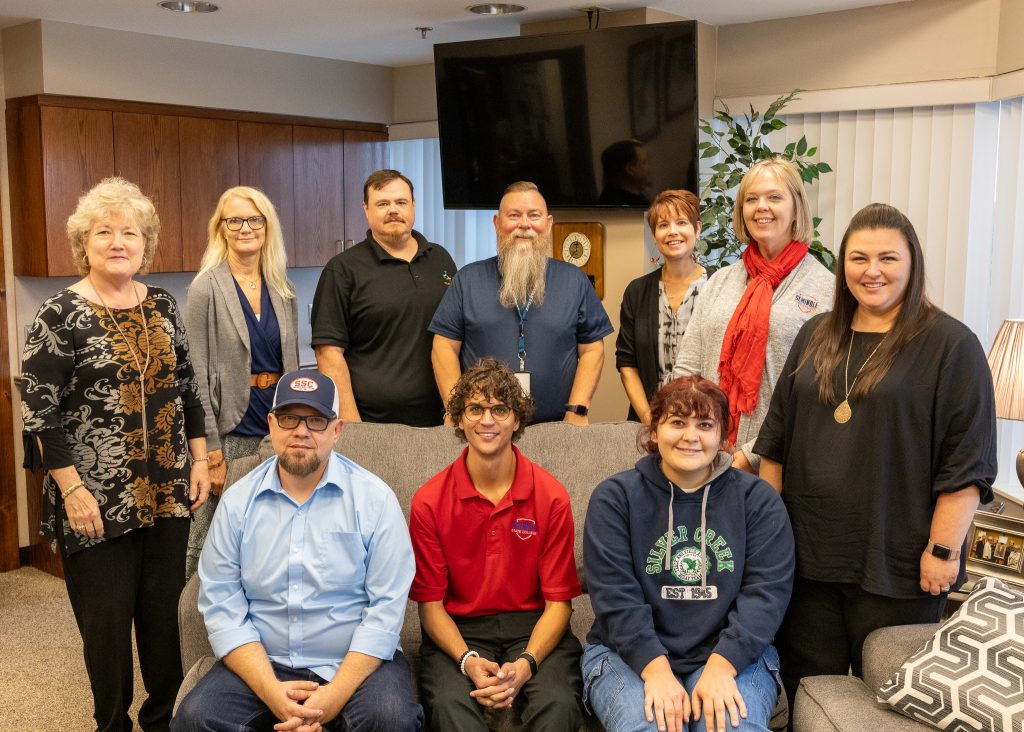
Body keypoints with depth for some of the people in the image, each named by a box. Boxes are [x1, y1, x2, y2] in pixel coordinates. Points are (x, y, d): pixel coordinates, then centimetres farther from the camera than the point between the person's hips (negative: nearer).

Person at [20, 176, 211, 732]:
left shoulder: (162, 307, 7)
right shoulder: (61, 315, -8)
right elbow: (38, 410, -9)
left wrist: (199, 461, 8)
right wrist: (72, 489, -13)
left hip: (167, 492, 4)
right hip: (99, 499, -4)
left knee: (167, 610, 11)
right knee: (106, 620, 7)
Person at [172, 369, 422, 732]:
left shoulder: (374, 498, -5)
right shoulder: (237, 501, 3)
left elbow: (386, 607, -9)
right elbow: (222, 606, -3)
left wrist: (333, 697, -17)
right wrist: (272, 692, -16)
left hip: (357, 661, -1)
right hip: (263, 662, 2)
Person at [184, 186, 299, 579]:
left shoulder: (284, 290, 9)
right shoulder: (207, 288, -7)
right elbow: (198, 376, -10)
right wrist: (211, 451, -14)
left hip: (278, 427, 5)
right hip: (230, 428, -5)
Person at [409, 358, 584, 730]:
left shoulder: (551, 497, -4)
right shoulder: (429, 501, -3)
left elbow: (558, 601, -3)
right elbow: (430, 602, -1)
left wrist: (525, 664, -20)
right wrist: (468, 660, -19)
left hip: (533, 627, 0)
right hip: (459, 631, 0)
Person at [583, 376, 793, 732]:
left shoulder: (758, 499, 5)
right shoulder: (614, 497, 2)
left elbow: (767, 592, -4)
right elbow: (616, 596, -6)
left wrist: (720, 667, -18)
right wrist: (656, 670, -19)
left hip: (732, 655, 1)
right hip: (630, 655, 0)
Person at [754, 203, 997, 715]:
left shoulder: (950, 345, -7)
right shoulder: (816, 337, 9)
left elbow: (967, 461, -10)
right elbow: (777, 438, 13)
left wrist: (944, 548, -13)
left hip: (895, 563, -4)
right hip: (807, 555, 5)